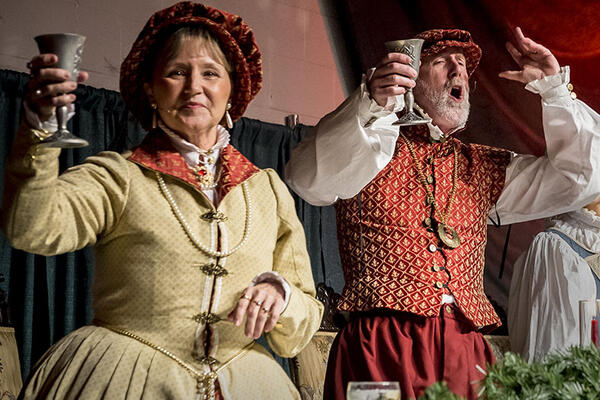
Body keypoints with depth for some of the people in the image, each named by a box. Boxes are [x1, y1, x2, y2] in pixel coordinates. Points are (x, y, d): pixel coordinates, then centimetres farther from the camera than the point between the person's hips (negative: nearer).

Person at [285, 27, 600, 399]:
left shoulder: (486, 168, 21)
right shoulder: (368, 146, 8)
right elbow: (308, 179, -13)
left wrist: (554, 87, 10)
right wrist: (370, 104, -27)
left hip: (465, 352, 4)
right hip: (379, 349, -4)